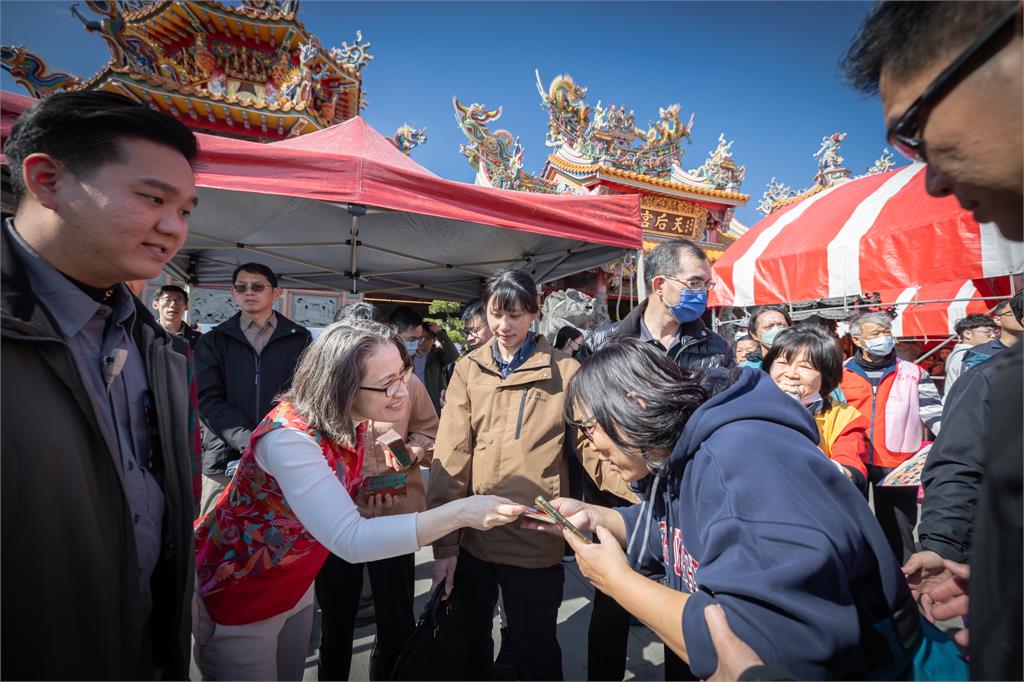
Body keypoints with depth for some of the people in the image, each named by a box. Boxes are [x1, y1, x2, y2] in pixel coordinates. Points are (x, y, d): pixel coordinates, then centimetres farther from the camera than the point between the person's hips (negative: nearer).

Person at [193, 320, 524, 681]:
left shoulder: (350, 422, -10)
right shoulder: (289, 437, -35)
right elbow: (349, 540, -42)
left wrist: (360, 508, -9)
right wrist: (460, 512, -45)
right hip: (236, 597, -6)